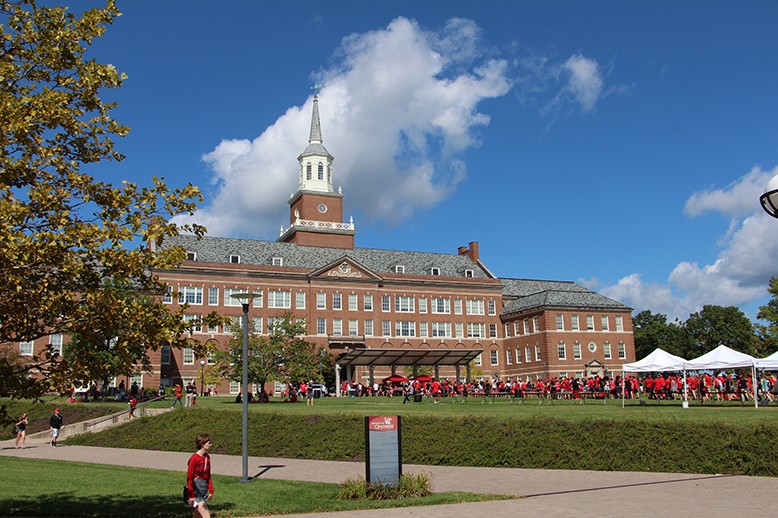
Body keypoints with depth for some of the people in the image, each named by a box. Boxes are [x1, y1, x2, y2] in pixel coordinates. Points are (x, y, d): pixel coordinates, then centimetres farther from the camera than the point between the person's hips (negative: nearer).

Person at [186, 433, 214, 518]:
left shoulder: (207, 457, 9)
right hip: (196, 488, -7)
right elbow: (189, 477, -12)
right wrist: (191, 495, -12)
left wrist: (211, 490, 11)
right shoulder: (194, 458, -14)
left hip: (204, 488, 7)